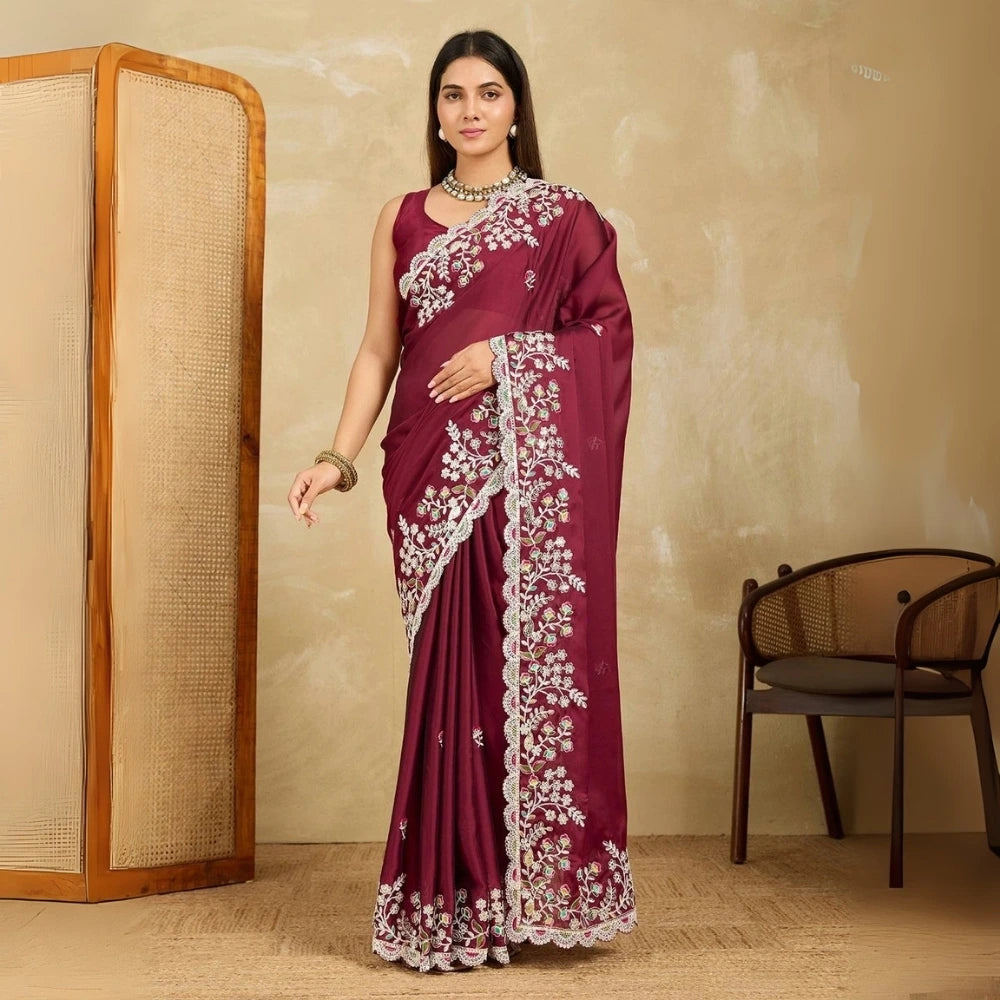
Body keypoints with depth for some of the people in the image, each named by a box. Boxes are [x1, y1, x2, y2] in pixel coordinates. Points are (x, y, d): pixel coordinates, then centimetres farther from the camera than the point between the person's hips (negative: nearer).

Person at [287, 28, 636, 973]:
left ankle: (533, 888, 8)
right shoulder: (403, 219, 13)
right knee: (451, 664, 1)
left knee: (535, 654, -4)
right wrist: (337, 456, -2)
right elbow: (377, 349, 9)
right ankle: (455, 902, 10)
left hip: (532, 470, -2)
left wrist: (510, 355, -11)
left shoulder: (563, 216, 8)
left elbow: (610, 331, 2)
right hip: (434, 466, 2)